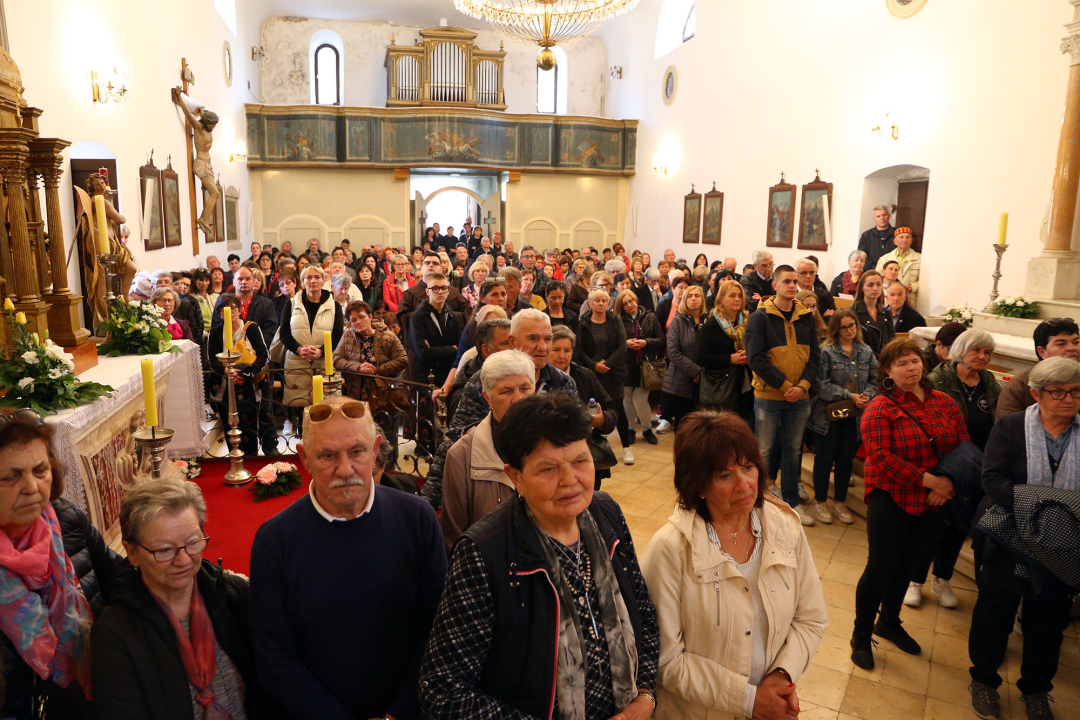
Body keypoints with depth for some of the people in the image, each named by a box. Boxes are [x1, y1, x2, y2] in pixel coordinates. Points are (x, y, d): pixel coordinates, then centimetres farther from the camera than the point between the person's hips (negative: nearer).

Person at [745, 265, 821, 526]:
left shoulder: (806, 316, 5)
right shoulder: (760, 317, -7)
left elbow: (815, 356, 4)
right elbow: (756, 359, -14)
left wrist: (803, 386, -12)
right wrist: (785, 386, -18)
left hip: (800, 397, 4)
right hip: (768, 396, -4)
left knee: (793, 451, 15)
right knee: (763, 451, 6)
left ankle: (792, 500, 29)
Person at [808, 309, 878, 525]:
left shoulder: (866, 351, 6)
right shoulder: (826, 351, -11)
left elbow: (874, 380, 6)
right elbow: (822, 385, -16)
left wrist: (867, 395, -14)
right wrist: (850, 396, -19)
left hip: (856, 416, 5)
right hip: (830, 414, -5)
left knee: (846, 460, 13)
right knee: (825, 459, 7)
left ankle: (839, 503, 27)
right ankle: (820, 503, 20)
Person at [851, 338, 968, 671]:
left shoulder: (944, 402, 4)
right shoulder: (880, 408, -13)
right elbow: (880, 457, -21)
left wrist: (950, 485, -11)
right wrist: (929, 480, -21)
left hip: (930, 503, 5)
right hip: (890, 499, -5)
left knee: (906, 563, 19)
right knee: (881, 567, -2)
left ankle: (889, 622, 41)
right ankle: (861, 637, 16)